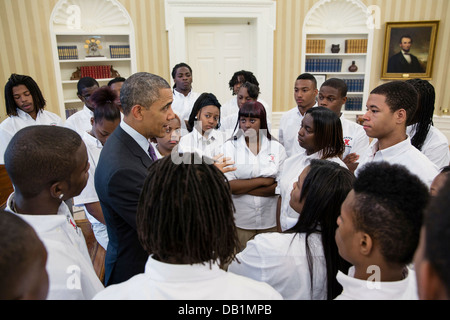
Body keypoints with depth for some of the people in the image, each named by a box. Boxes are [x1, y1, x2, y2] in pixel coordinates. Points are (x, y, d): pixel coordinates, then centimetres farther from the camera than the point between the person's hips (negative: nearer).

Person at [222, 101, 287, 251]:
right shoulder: (230, 147, 1)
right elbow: (228, 185, -10)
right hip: (239, 222, -1)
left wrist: (242, 187, -12)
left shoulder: (277, 148, 3)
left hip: (270, 221, 1)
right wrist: (263, 181, -9)